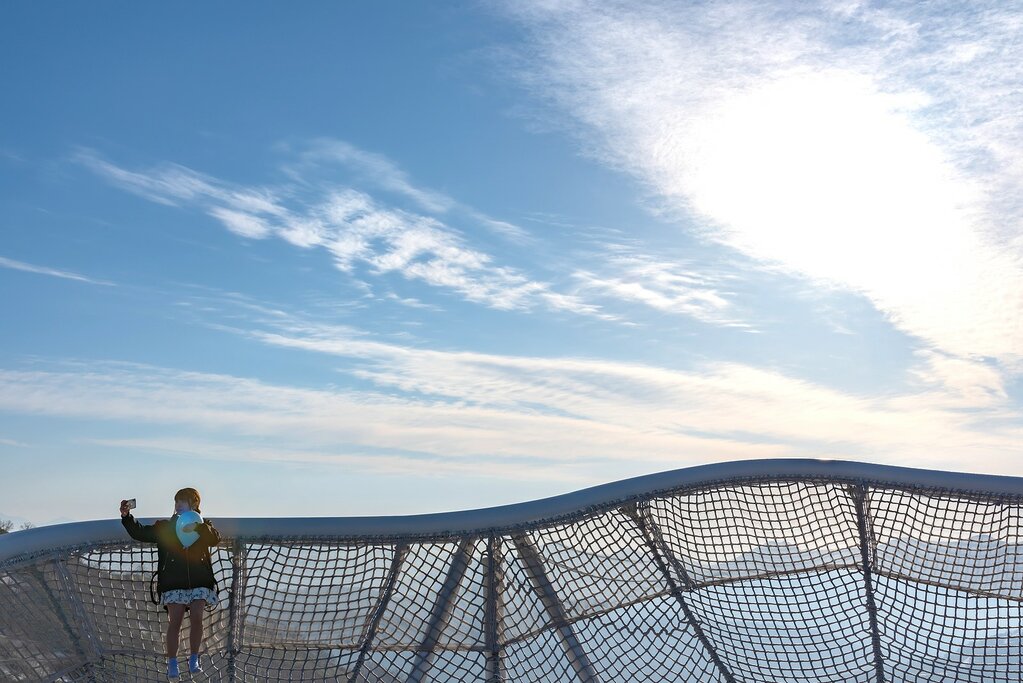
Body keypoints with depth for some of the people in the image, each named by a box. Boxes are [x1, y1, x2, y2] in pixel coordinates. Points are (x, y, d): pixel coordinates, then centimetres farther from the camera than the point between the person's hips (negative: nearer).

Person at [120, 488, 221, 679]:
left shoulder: (203, 526, 12)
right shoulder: (165, 527, 14)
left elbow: (215, 538, -8)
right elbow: (140, 533, 6)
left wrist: (197, 527, -26)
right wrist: (126, 516, -9)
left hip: (199, 582, 0)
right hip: (173, 582, 1)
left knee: (196, 619, -9)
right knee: (174, 622, -4)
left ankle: (194, 660, 8)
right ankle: (172, 664, 6)